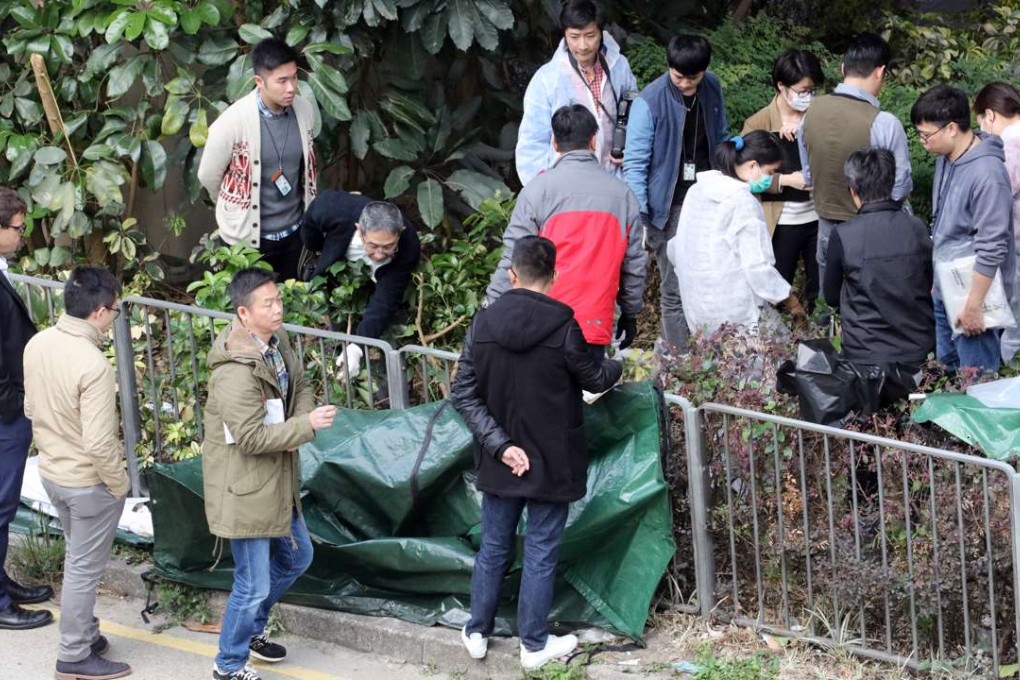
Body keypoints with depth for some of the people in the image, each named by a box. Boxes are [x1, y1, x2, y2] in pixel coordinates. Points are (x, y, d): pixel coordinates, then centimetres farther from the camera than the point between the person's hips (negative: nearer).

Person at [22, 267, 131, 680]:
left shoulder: (37, 345, -6)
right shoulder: (92, 365, -30)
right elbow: (99, 443, -28)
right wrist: (121, 484, -13)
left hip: (51, 472, 8)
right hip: (89, 482, -8)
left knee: (78, 560, 25)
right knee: (84, 569, 8)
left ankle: (83, 633, 38)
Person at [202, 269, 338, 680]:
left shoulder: (276, 342, -1)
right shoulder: (234, 372, -29)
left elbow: (300, 386, 12)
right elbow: (251, 437, -29)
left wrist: (301, 419, -9)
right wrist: (307, 425, -24)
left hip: (278, 481, 9)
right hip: (245, 489, -9)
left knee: (297, 558, 25)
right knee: (254, 585, 2)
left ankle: (251, 629, 45)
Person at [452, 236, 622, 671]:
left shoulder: (484, 323, -7)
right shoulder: (562, 325, -17)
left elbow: (464, 395, -8)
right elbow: (593, 379, -2)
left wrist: (500, 444, -9)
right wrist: (617, 366, 20)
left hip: (501, 461, 3)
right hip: (552, 462, -3)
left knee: (493, 548, 17)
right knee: (540, 553, 7)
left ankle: (477, 633, 26)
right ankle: (534, 644, 15)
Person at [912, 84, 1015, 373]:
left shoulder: (986, 174, -24)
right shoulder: (946, 159, 4)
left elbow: (992, 248, -23)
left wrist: (974, 306, -21)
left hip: (972, 292, -9)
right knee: (946, 368, 19)